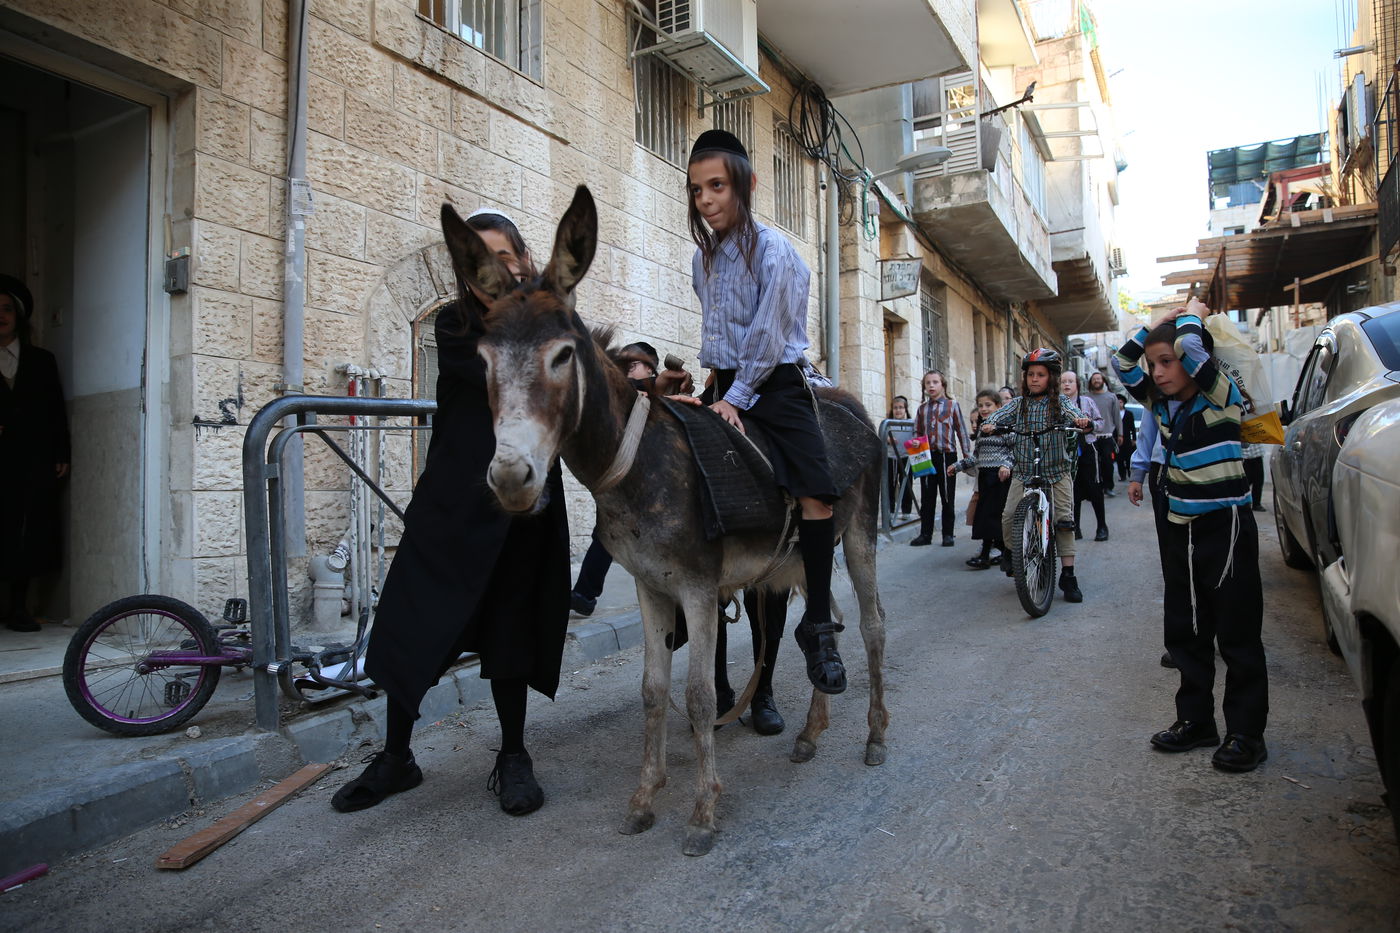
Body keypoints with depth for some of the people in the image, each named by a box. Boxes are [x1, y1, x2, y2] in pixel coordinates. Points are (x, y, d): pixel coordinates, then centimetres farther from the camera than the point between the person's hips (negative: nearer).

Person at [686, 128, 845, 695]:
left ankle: (817, 624, -7)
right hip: (727, 387, 6)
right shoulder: (702, 256, 10)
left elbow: (768, 333, -14)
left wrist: (738, 396, -14)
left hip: (777, 383, -6)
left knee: (815, 496, -20)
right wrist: (721, 388, 12)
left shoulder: (772, 249, -9)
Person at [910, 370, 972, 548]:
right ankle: (925, 534, 12)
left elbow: (962, 431, 3)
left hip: (947, 456, -3)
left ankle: (948, 534, 10)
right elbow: (917, 433, 17)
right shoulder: (922, 409, 12)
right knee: (927, 498, 6)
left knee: (947, 498, 3)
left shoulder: (952, 405, 3)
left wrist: (967, 456, -2)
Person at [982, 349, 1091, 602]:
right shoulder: (1019, 403, 5)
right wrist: (990, 424, -32)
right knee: (1009, 516, -13)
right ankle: (1011, 550, 19)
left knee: (1064, 519, -6)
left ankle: (1068, 576, 2)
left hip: (1056, 471, -1)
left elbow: (1072, 412, -18)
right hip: (1023, 471, 1)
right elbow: (1001, 414, -10)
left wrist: (1081, 420, -41)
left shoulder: (1059, 402, 1)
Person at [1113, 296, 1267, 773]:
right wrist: (1158, 322, 5)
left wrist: (1192, 315, -7)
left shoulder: (1221, 397, -11)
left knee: (1238, 635, 1)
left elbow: (1191, 349, -26)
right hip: (1182, 530, 7)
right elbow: (1122, 363, 9)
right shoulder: (1162, 403, 8)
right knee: (1184, 632, 12)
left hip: (1226, 528, -7)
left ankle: (1245, 733, 11)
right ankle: (1196, 720, 23)